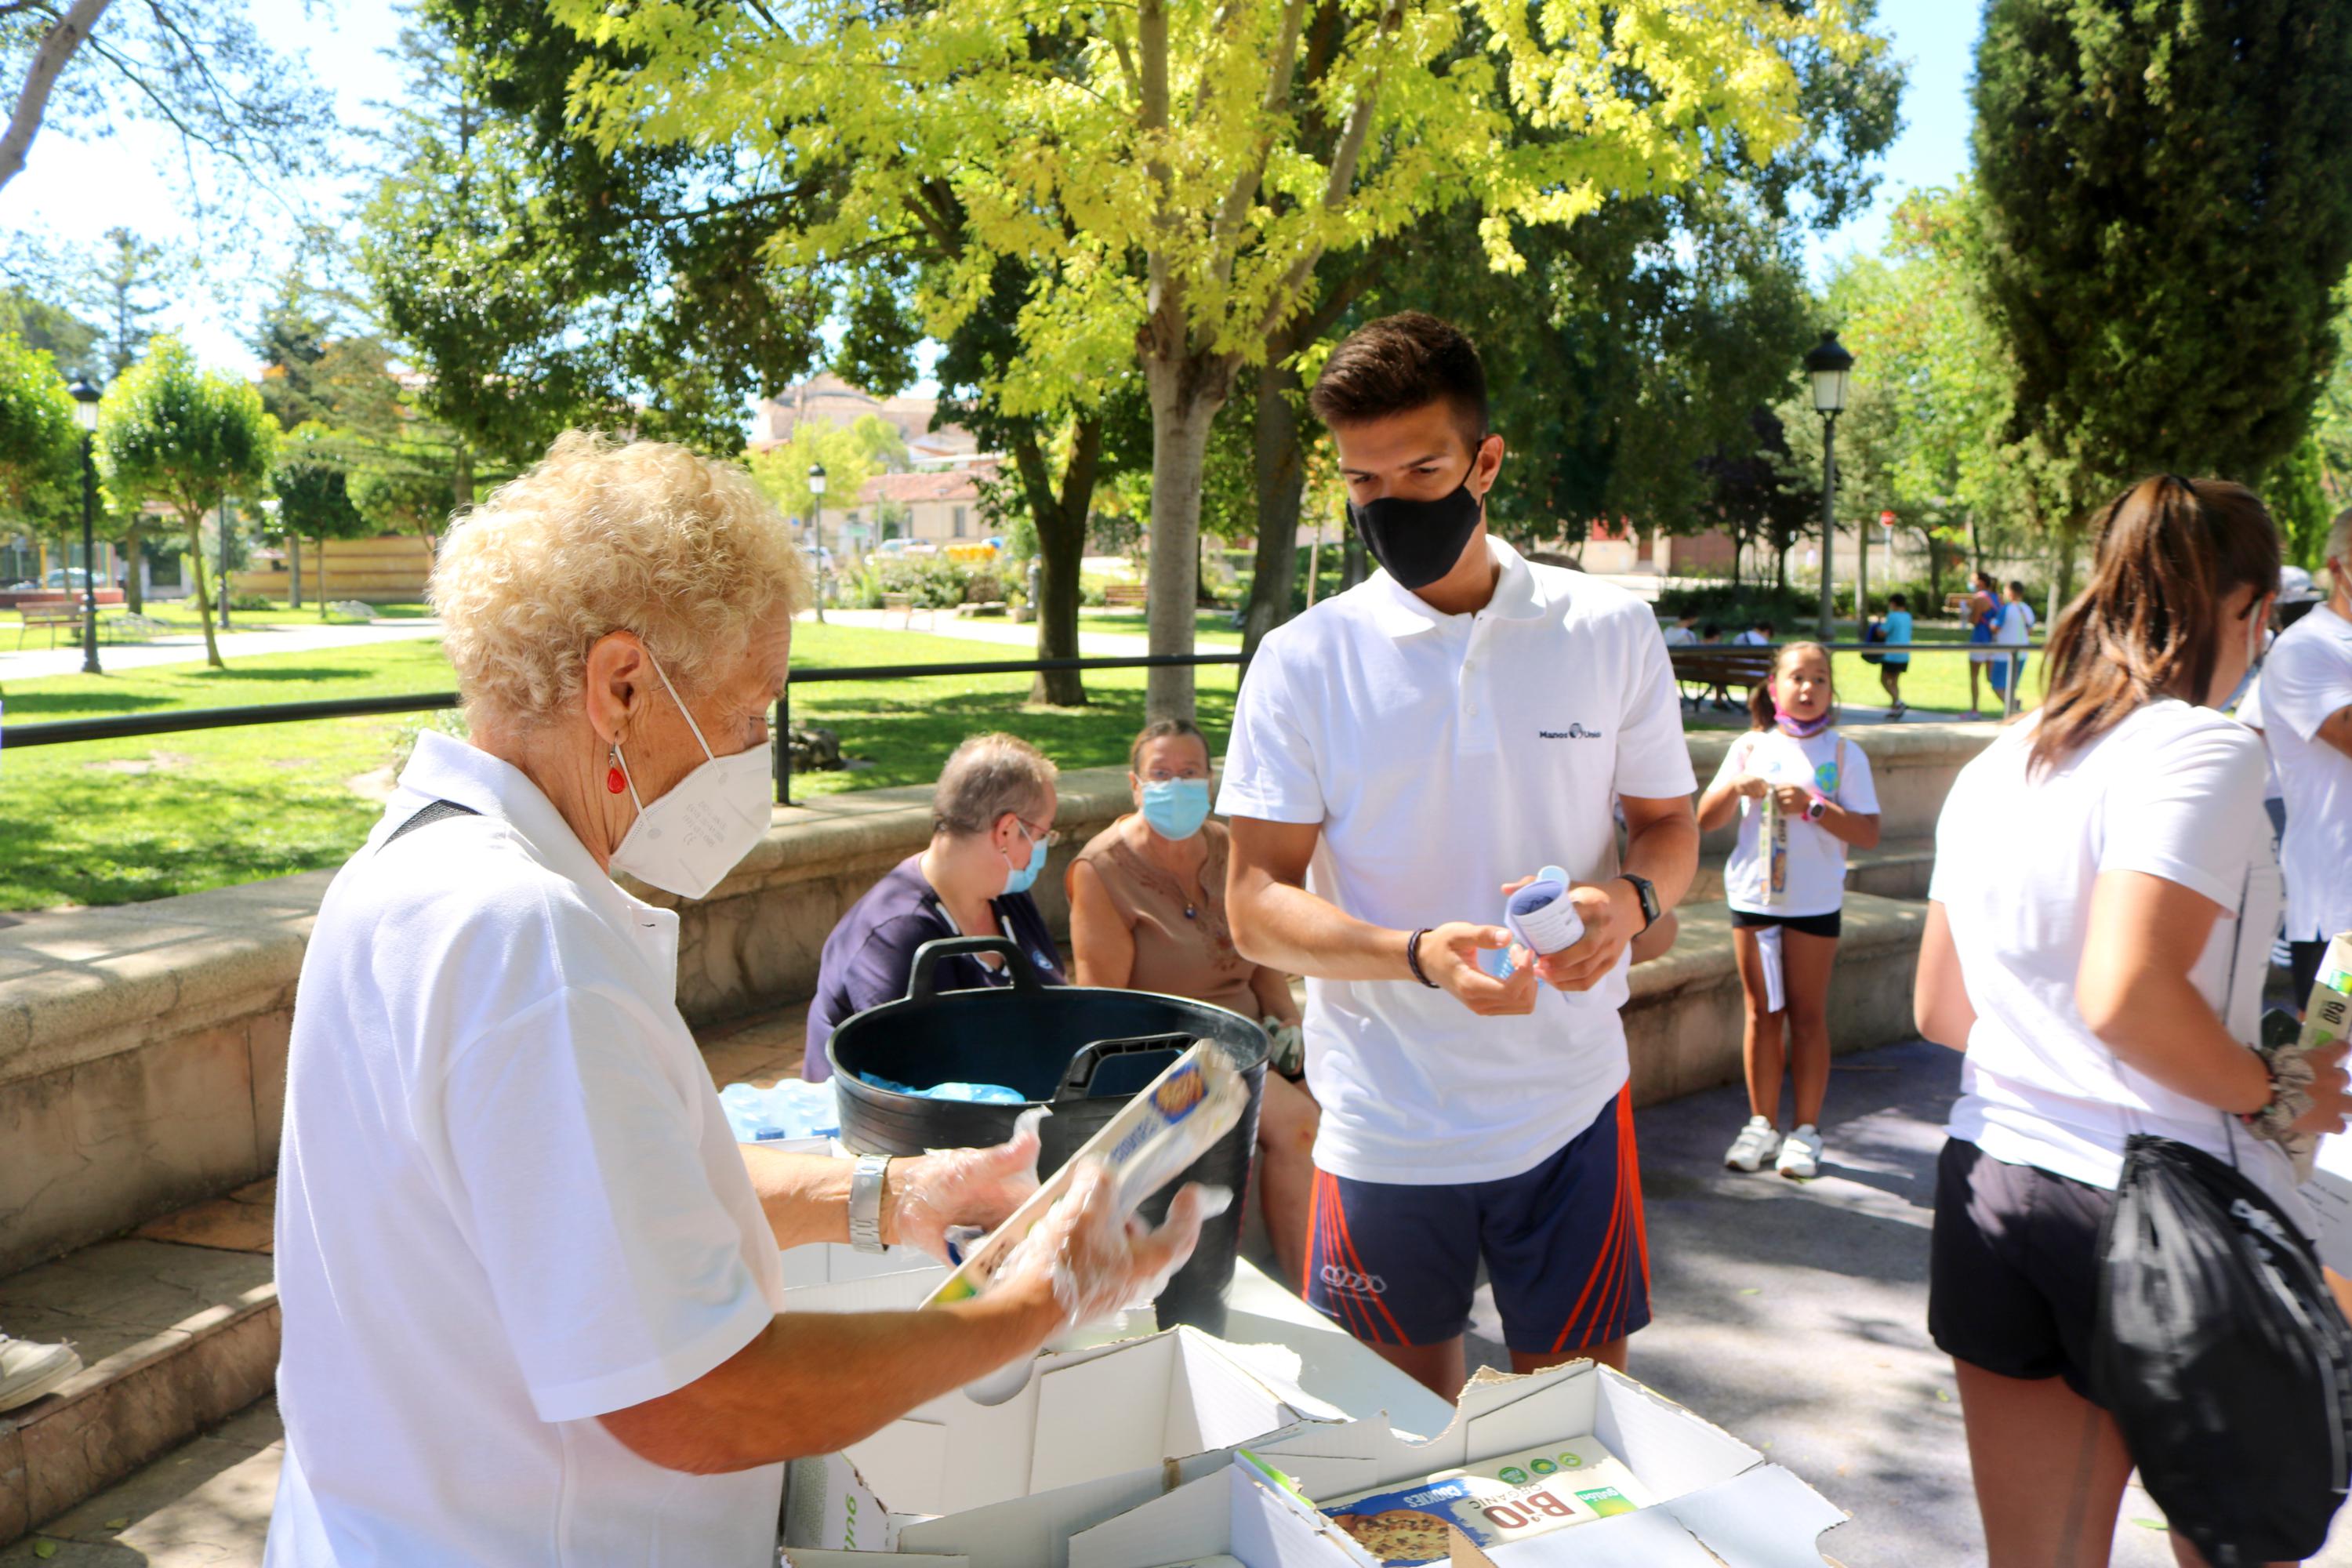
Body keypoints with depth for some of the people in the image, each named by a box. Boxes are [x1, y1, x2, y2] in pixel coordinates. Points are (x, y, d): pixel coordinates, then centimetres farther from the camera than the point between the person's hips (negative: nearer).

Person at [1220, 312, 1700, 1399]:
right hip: (1383, 1130, -1)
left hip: (1570, 1107, 1)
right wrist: (1421, 954, -25)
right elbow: (1258, 903, -8)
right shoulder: (1304, 662, -5)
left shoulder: (1610, 633, 1)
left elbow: (1668, 825, 10)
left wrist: (1630, 897, -14)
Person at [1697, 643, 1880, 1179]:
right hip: (1752, 895, 2)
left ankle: (1807, 1131, 13)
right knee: (1762, 1013, 8)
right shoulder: (1750, 747, 6)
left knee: (1807, 1014, 4)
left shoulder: (1843, 754, -1)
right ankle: (1762, 1125, 17)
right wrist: (1734, 787, -14)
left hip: (1815, 902, -2)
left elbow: (1869, 834, -8)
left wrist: (1815, 807, -20)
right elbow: (1704, 820, 4)